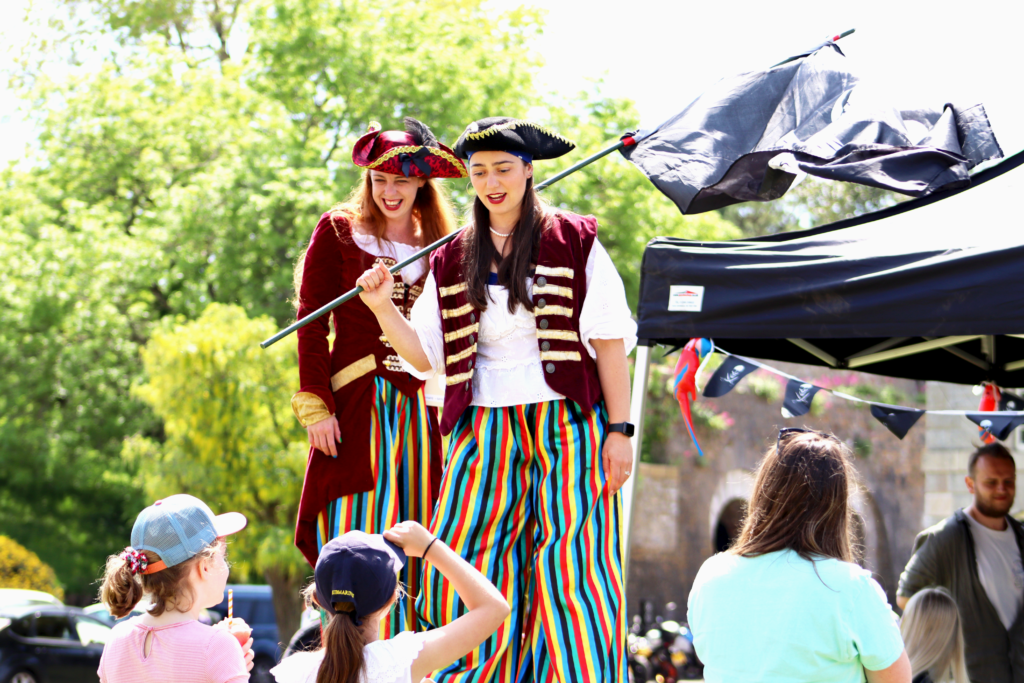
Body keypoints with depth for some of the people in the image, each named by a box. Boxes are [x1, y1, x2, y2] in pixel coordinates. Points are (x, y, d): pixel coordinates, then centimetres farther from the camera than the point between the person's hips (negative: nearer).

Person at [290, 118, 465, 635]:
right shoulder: (337, 232, 4)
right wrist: (316, 406, -9)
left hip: (423, 408, 3)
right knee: (356, 539, -7)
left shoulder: (440, 244, 14)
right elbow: (312, 325, 0)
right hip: (358, 405, -3)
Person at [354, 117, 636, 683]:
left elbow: (610, 341, 0)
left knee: (569, 568, -7)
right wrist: (383, 308, -4)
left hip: (566, 426, -3)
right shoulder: (453, 258, 13)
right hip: (484, 434, 3)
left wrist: (618, 429, -6)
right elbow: (424, 357, 12)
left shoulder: (573, 242, 3)